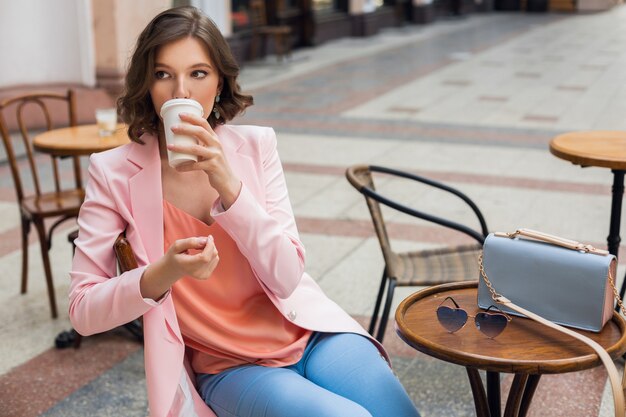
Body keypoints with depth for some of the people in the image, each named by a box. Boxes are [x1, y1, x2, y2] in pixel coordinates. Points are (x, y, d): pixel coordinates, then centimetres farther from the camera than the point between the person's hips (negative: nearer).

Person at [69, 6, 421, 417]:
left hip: (308, 333, 3)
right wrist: (165, 273, -25)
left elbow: (286, 277, -9)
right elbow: (84, 311, -7)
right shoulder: (115, 173, -7)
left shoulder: (255, 146, -1)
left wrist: (228, 183, -21)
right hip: (226, 367, -2)